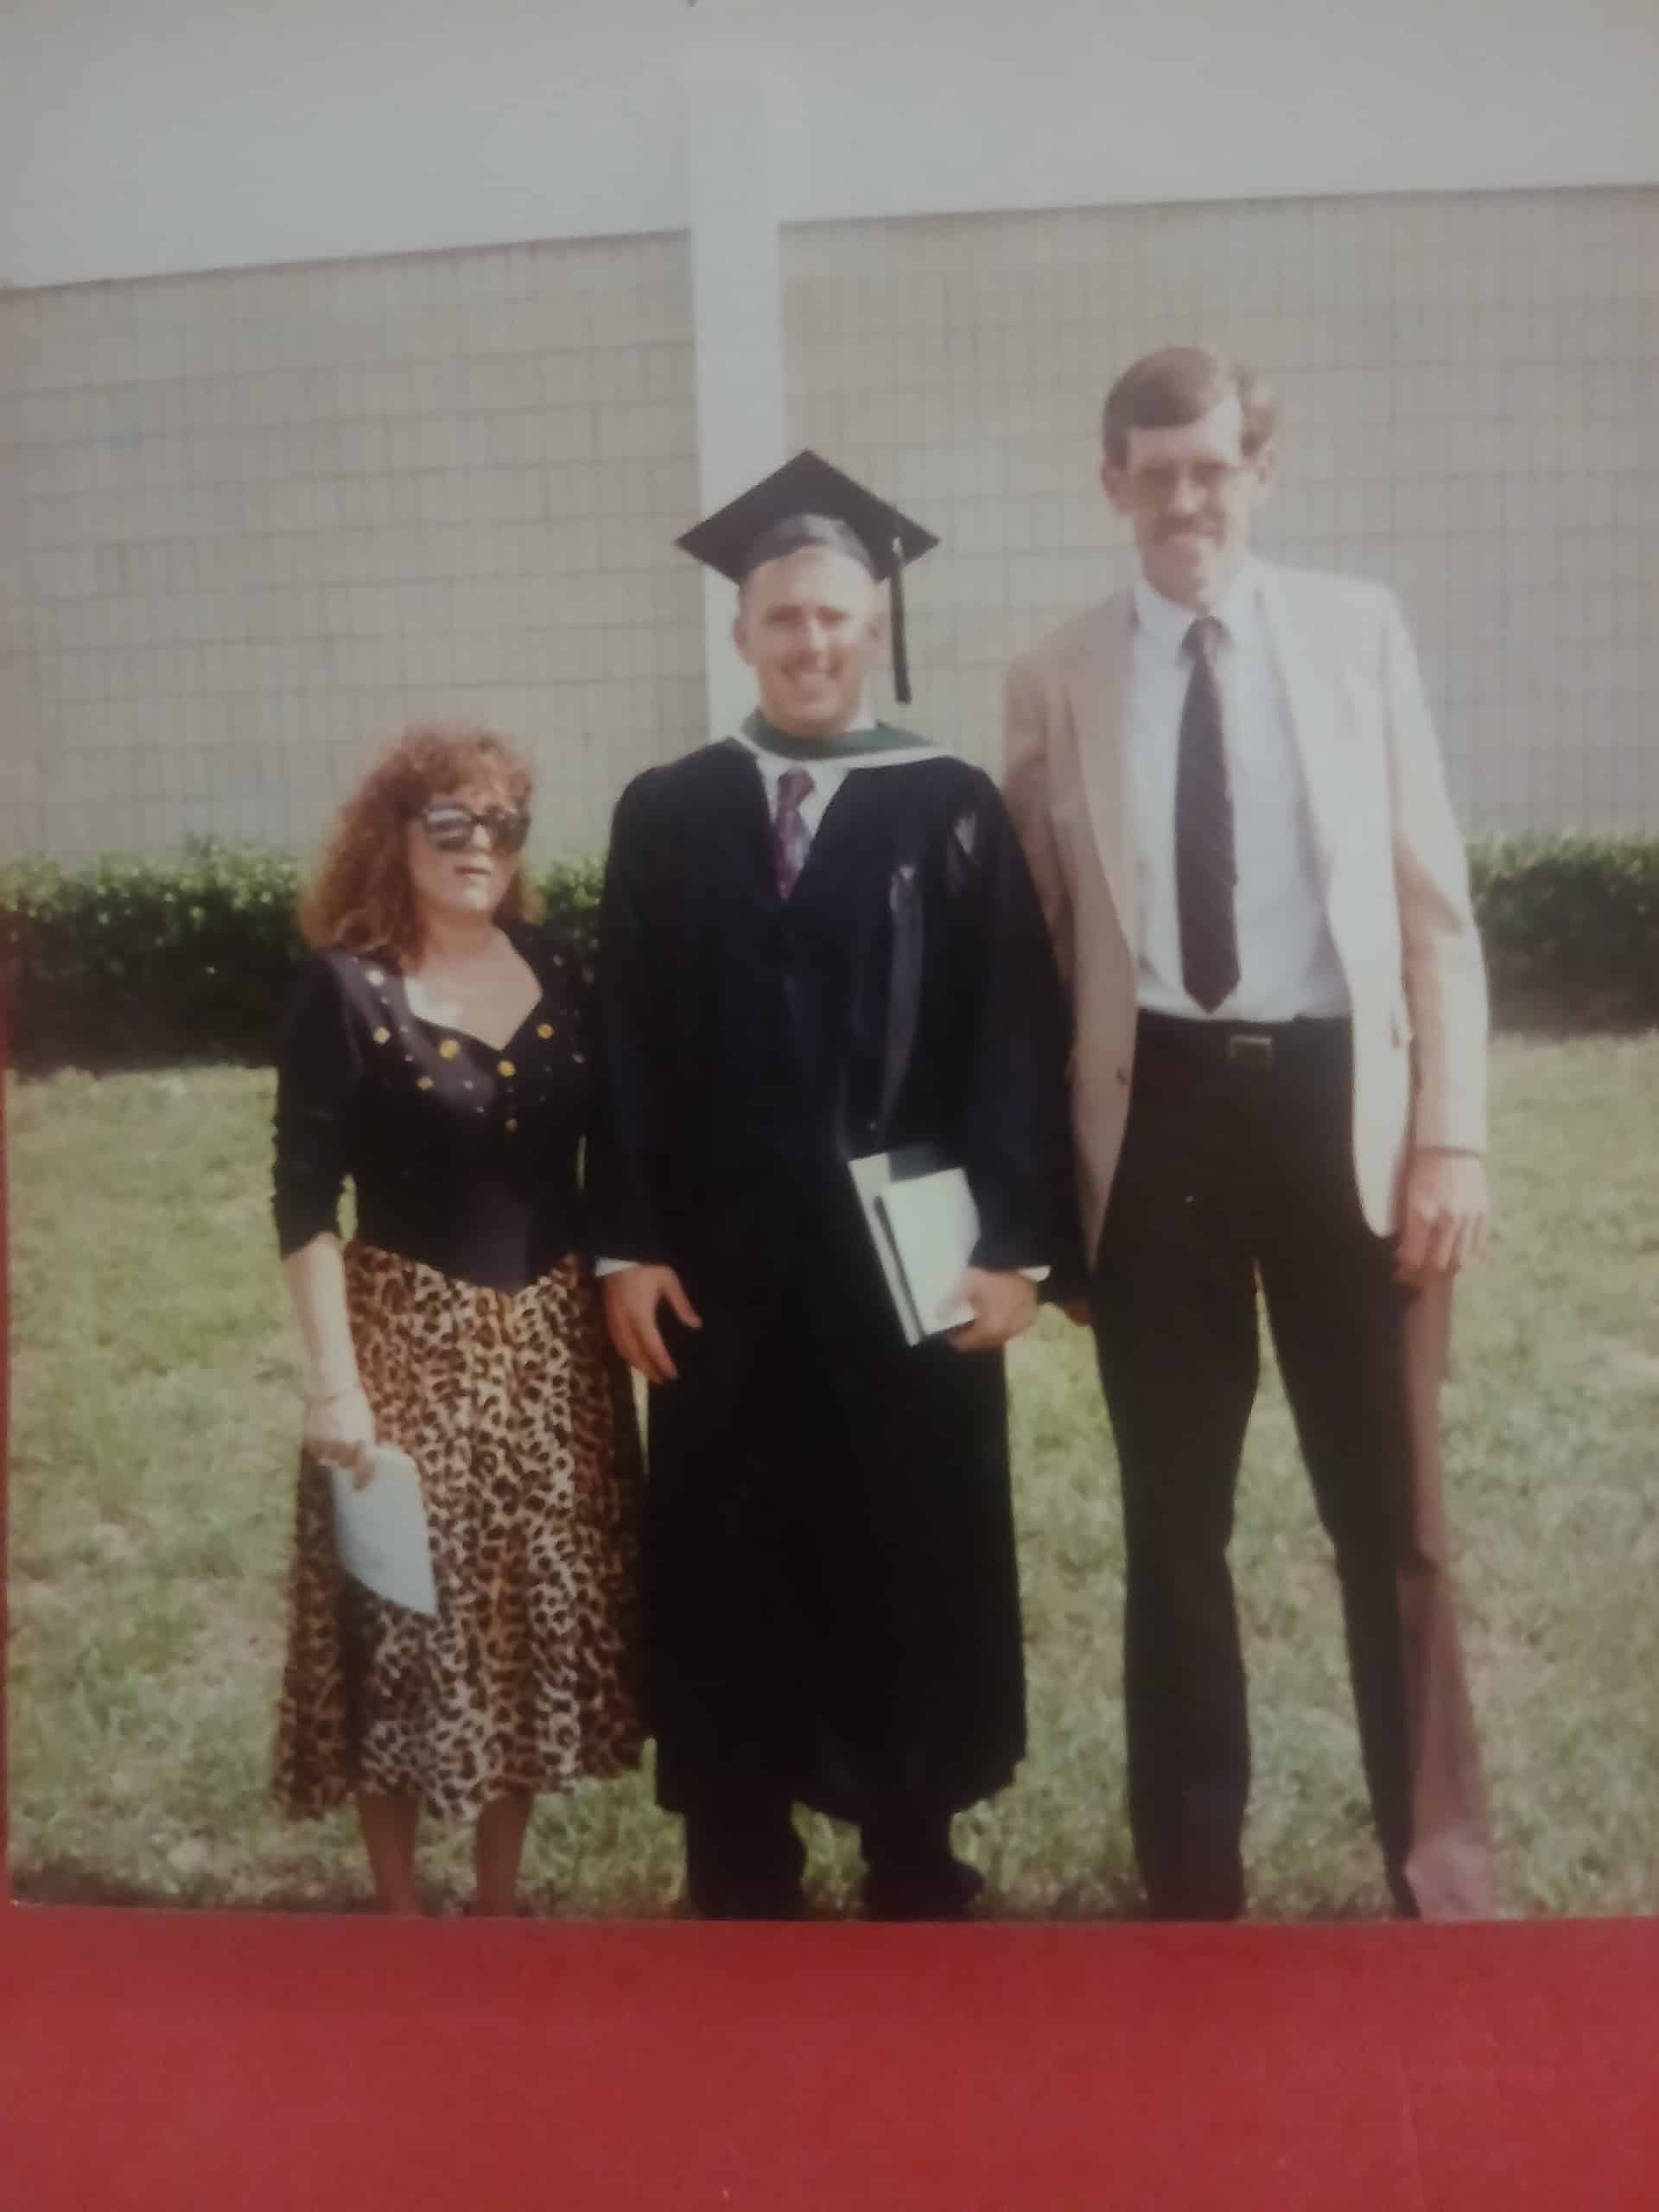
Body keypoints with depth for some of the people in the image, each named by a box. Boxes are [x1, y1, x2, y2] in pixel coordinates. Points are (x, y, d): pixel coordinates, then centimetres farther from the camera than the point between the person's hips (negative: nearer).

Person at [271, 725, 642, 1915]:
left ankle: (501, 1892, 31)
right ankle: (401, 1909, 25)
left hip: (552, 1341, 5)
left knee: (540, 1612, 13)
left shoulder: (557, 970, 4)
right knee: (411, 1626, 5)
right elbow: (304, 1202, -11)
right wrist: (334, 1380, -14)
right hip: (410, 1340, -4)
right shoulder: (346, 989, -9)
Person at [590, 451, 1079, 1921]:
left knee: (917, 1555, 10)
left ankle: (916, 1853, 28)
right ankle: (742, 1867, 26)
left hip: (907, 1258, -1)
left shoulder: (953, 809, 0)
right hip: (722, 1262, 1)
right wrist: (626, 1244, -4)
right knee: (729, 1562, 9)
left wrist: (1016, 1241, -9)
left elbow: (1016, 1035, -3)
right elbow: (626, 1044, 3)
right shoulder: (665, 815, 5)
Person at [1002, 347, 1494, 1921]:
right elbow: (1033, 944, 5)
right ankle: (1191, 1877, 29)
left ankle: (1440, 1876, 28)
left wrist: (1451, 1133, -4)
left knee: (1390, 1517, 9)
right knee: (1173, 1524, 12)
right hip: (1156, 1117, 0)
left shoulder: (1357, 631, 5)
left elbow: (1433, 898, 3)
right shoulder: (1055, 680, 4)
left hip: (1338, 1102, 0)